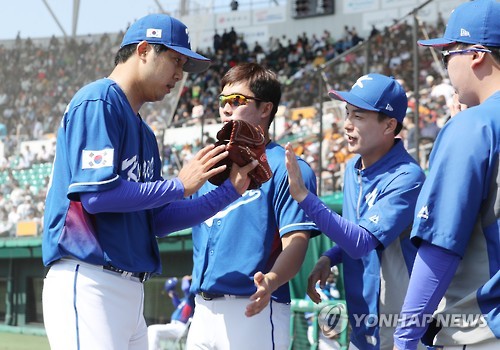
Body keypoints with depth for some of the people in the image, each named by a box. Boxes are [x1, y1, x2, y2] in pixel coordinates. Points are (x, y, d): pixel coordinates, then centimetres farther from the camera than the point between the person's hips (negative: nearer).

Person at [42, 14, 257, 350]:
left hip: (130, 290, 10)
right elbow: (96, 194, -17)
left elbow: (157, 220, 17)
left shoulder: (144, 132, 22)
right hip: (89, 282, -10)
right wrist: (179, 186, -9)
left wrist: (230, 191, 11)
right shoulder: (98, 101, -6)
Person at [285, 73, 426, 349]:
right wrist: (329, 259, 0)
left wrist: (303, 196, -30)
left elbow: (361, 242, -26)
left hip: (397, 327, -7)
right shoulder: (353, 168, 6)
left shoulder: (406, 178, -20)